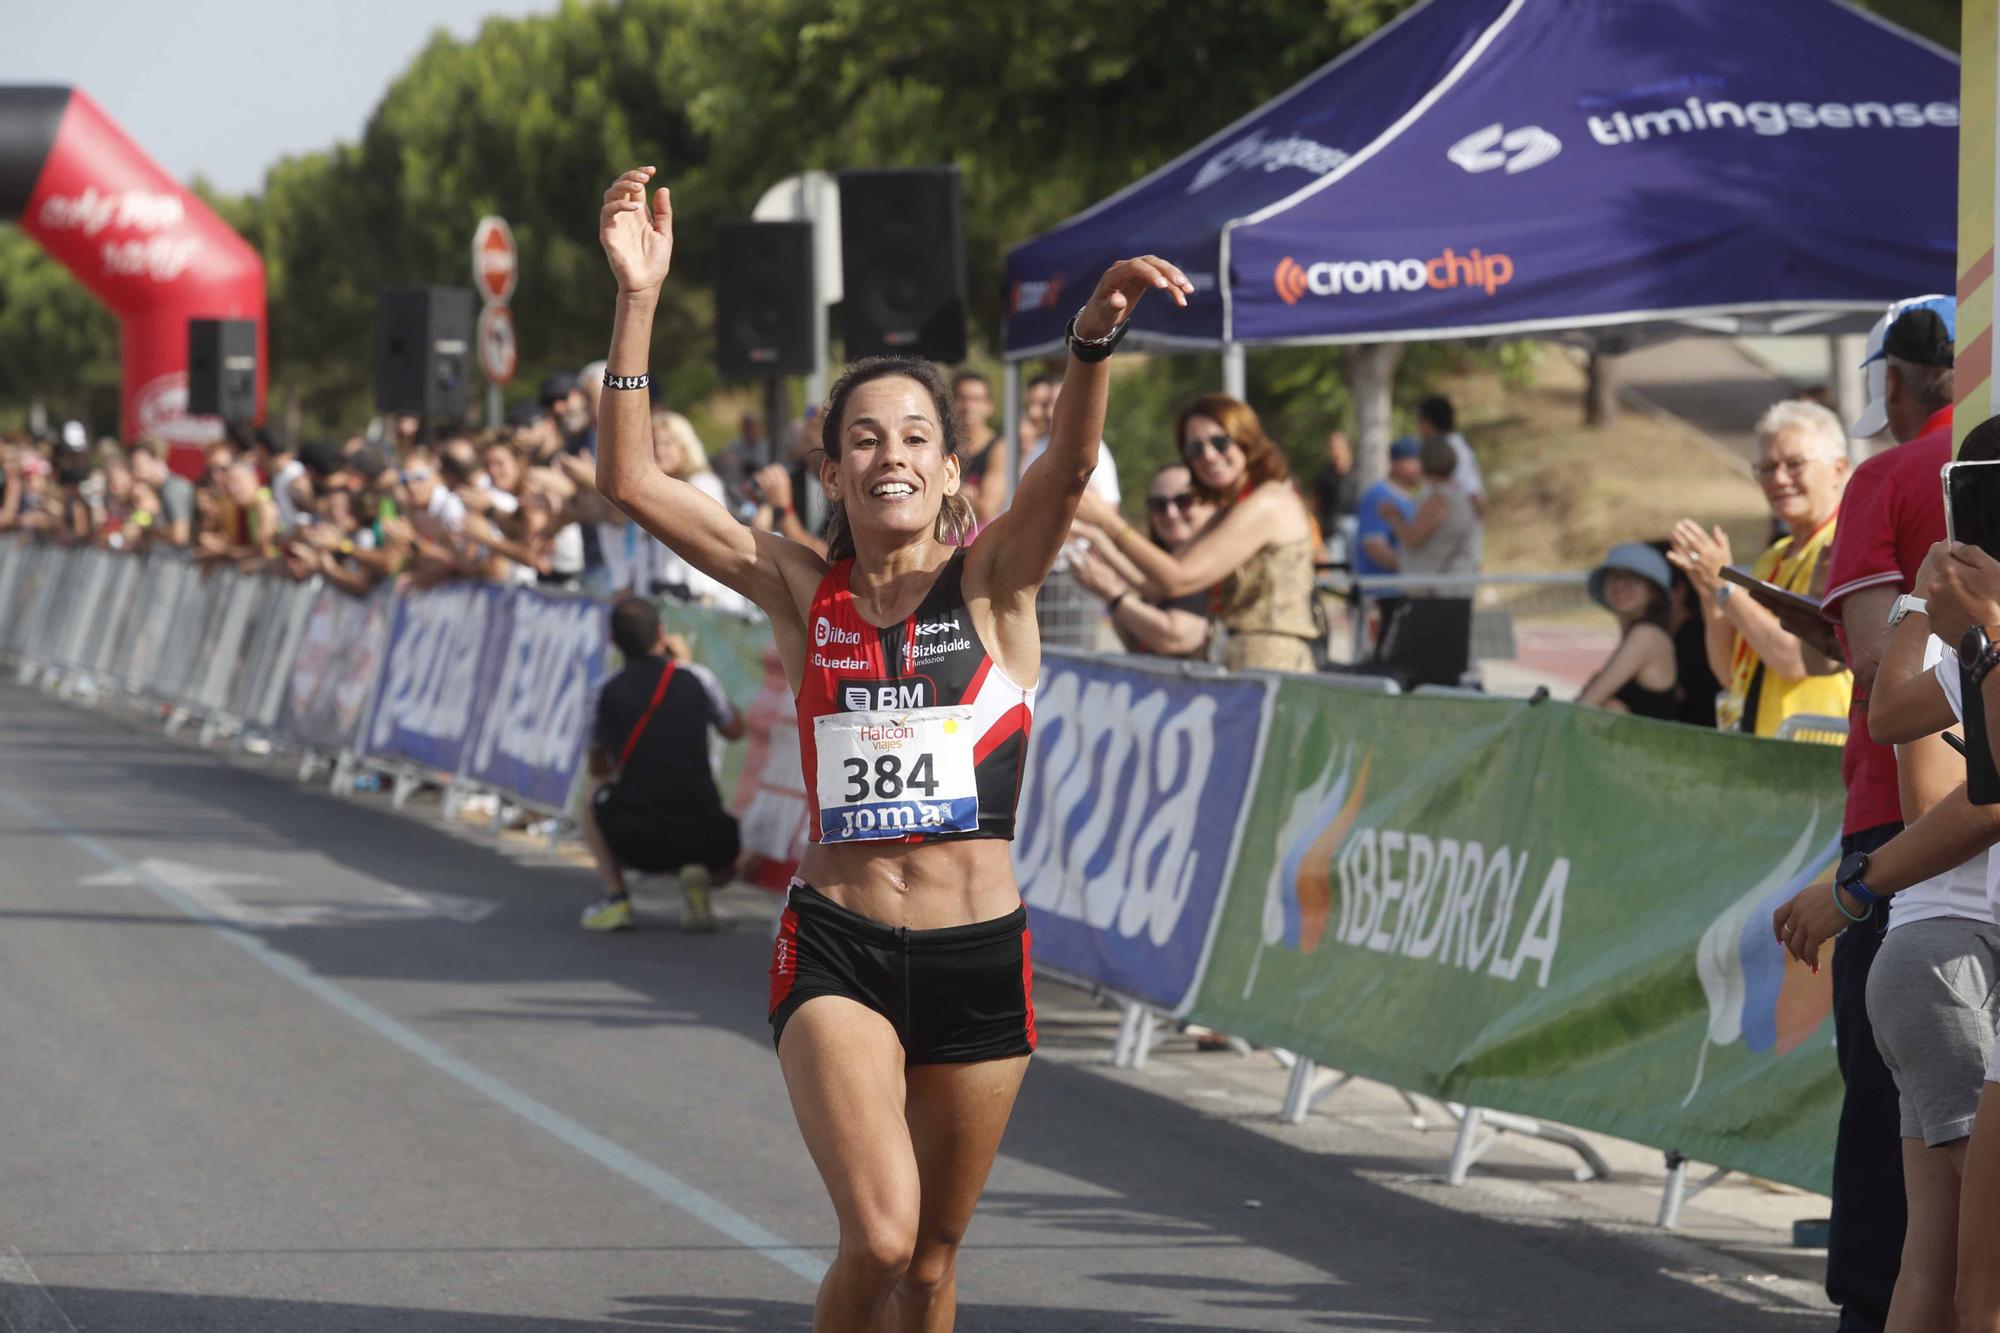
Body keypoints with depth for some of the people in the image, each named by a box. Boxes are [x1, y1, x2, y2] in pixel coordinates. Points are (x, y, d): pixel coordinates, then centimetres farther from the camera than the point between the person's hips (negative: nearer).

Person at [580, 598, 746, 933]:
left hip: (637, 842, 0)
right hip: (703, 838, 0)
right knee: (727, 860, 36)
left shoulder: (609, 694, 3)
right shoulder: (696, 677, 2)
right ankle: (699, 877, -3)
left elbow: (598, 769, 19)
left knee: (596, 793, 32)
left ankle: (615, 897, 12)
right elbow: (734, 730, 22)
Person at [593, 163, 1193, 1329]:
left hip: (977, 956, 1)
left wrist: (1097, 335, -38)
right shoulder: (802, 591, 3)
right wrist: (639, 298, -12)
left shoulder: (992, 583, 0)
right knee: (879, 1235, -19)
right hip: (837, 950, -1)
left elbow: (1071, 462, -19)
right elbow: (631, 480, -3)